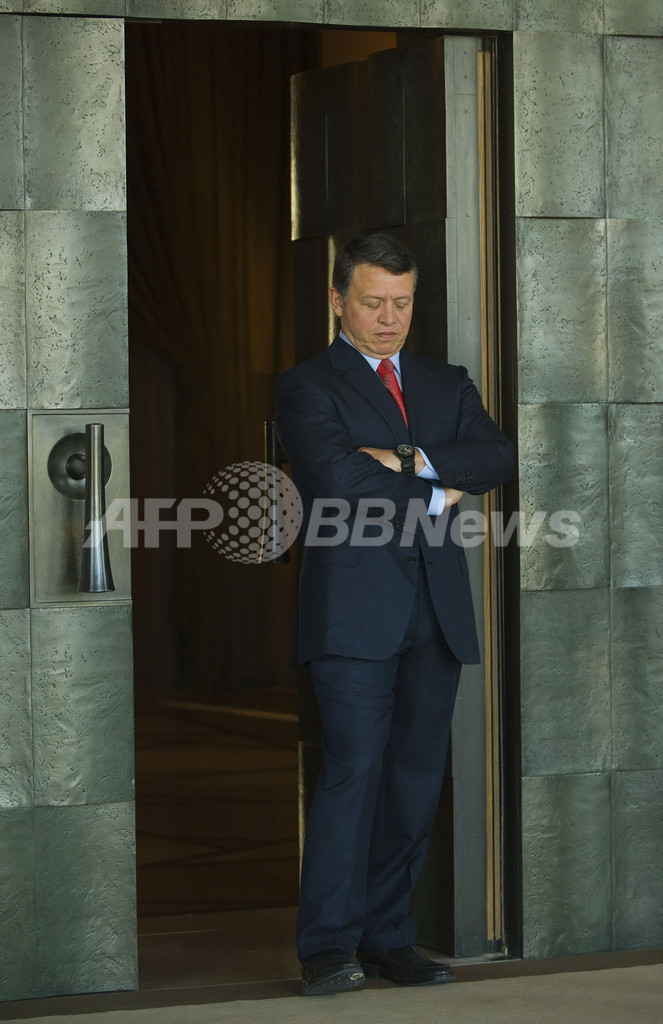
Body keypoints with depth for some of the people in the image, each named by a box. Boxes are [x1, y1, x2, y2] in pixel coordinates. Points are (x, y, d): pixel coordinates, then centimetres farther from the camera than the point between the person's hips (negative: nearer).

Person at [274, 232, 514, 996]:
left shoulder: (446, 385, 19)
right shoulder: (307, 387, 3)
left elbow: (497, 458, 1)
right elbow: (335, 479, -14)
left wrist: (411, 460, -12)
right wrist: (436, 499, -5)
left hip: (436, 610, 5)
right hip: (355, 609, -5)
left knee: (416, 778, 5)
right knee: (353, 769, -12)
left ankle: (388, 939, 12)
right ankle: (328, 947, -9)